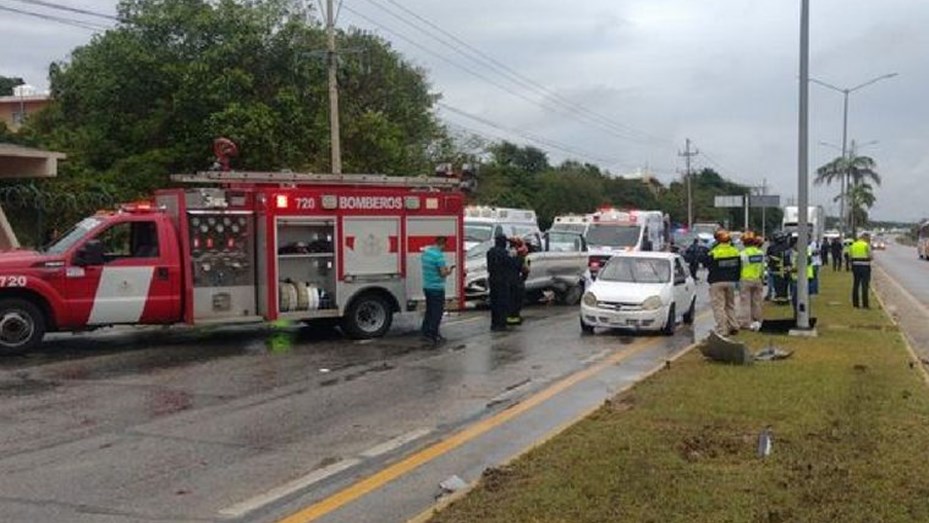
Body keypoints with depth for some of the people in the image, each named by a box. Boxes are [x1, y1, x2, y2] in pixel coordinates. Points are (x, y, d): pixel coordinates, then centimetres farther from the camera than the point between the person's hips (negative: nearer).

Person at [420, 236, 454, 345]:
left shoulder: (426, 252, 7)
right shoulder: (439, 255, -20)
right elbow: (443, 273, -19)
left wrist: (444, 269, 17)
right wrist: (449, 271, 1)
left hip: (427, 286, 8)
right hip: (437, 288, -8)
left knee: (429, 310, 19)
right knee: (437, 313, 0)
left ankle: (425, 332, 25)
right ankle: (433, 336, 2)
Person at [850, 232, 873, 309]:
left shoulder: (853, 245, 8)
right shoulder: (866, 245, -8)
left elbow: (850, 255, 6)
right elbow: (870, 256, -8)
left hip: (855, 266, 5)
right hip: (865, 267, -5)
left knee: (855, 285, 11)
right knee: (864, 286, -2)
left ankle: (855, 304, 13)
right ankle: (865, 304, -3)